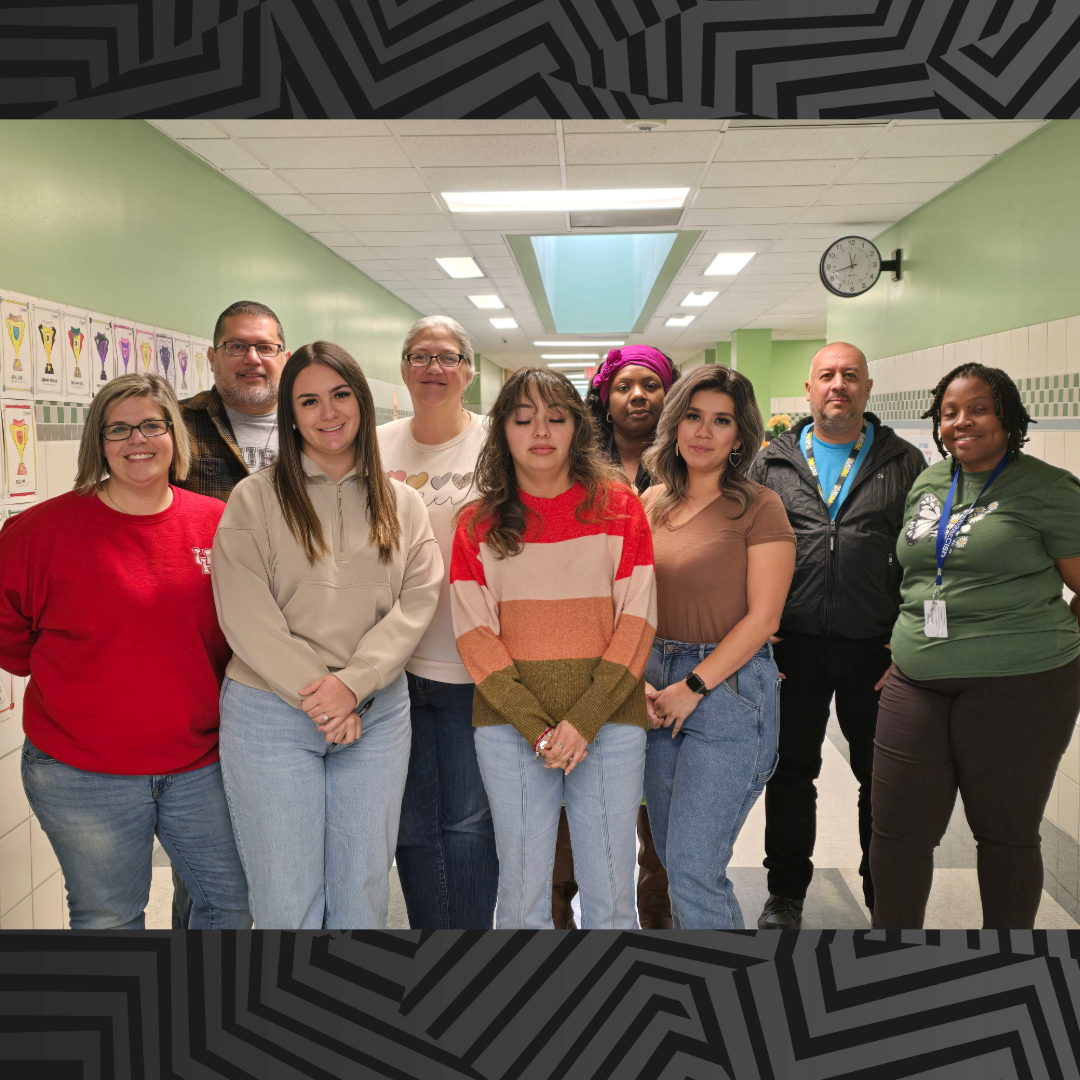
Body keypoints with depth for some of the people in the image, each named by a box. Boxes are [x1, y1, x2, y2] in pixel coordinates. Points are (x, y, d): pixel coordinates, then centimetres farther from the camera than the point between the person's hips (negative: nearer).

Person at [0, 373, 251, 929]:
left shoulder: (219, 524, -2)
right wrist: (65, 673, 3)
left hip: (201, 765, 2)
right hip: (82, 776, -2)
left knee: (233, 902, 16)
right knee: (108, 919, 15)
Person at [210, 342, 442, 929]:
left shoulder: (402, 504, 9)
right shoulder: (255, 498, 0)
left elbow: (416, 602, -1)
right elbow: (245, 614, -8)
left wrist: (352, 683, -14)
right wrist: (313, 694, -14)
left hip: (377, 714, 3)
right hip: (271, 711, -2)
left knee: (364, 895, 11)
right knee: (286, 901, 4)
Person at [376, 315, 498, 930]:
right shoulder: (377, 447, 8)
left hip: (473, 664, -3)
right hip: (397, 664, 3)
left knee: (469, 820, 4)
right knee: (412, 821, 10)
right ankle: (429, 934, 28)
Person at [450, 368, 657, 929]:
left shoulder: (618, 507, 4)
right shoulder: (477, 523, 6)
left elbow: (637, 620, -1)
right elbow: (473, 633, 0)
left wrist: (584, 719, -12)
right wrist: (535, 726, -12)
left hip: (608, 719, 0)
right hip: (510, 727, 0)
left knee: (610, 899, 7)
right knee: (522, 898, 8)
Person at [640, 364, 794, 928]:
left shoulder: (758, 507, -8)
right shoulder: (652, 503, 9)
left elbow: (762, 617, -11)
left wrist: (693, 687, -13)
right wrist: (640, 680, -1)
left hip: (730, 687, -6)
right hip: (657, 687, 6)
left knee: (693, 868, -6)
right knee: (672, 856, 15)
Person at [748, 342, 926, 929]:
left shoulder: (904, 463, 5)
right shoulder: (772, 462, 7)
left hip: (876, 649, 0)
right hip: (792, 647, 1)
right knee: (791, 769, 11)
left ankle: (886, 896, 28)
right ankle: (786, 892, 27)